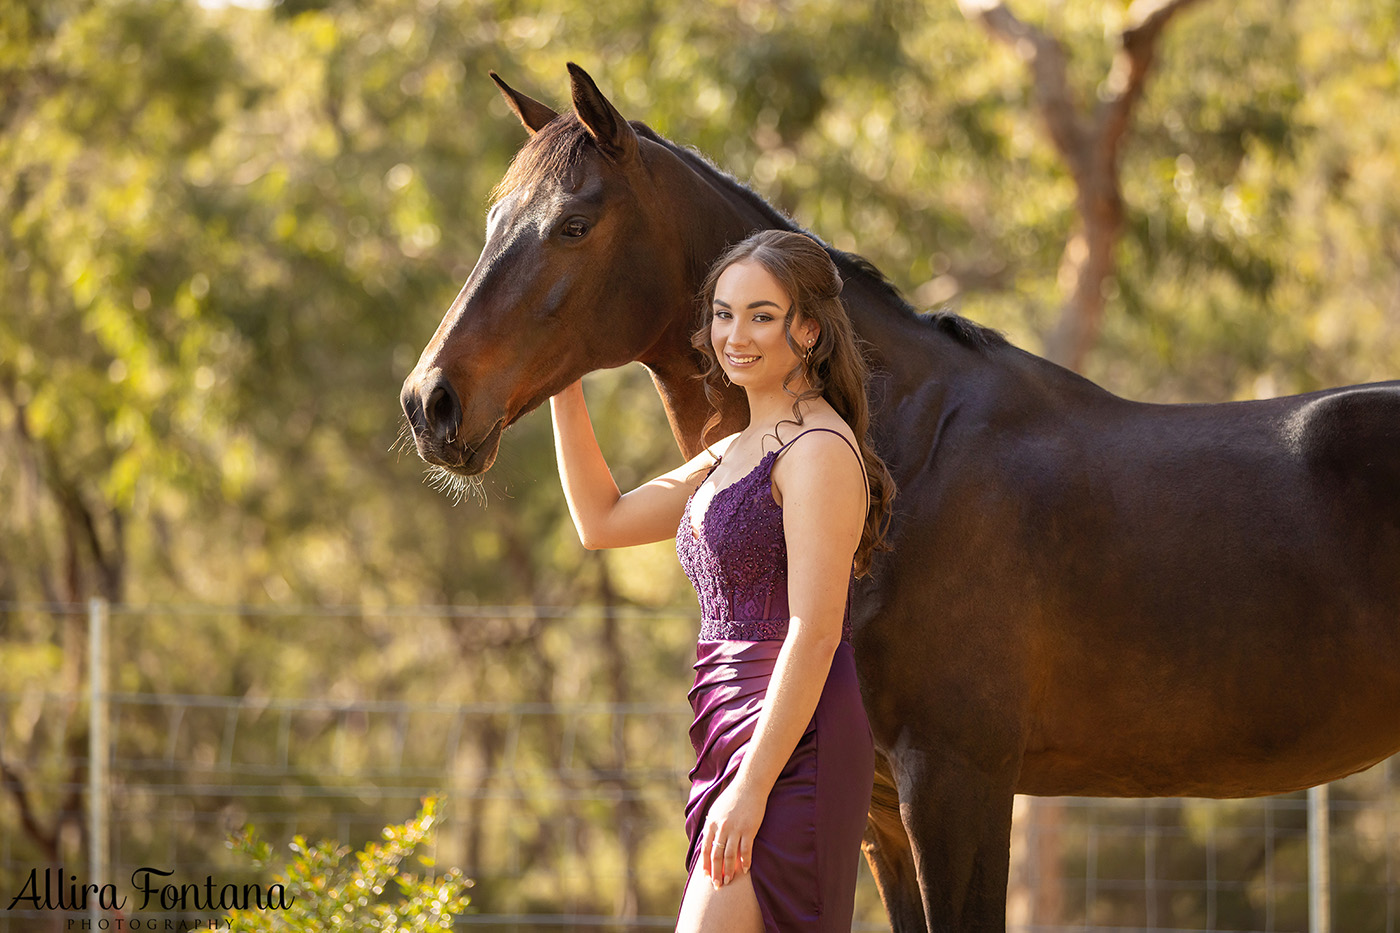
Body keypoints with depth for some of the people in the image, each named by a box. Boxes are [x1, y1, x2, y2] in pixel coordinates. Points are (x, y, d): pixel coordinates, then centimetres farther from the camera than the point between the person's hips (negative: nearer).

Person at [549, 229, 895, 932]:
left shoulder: (819, 451, -12)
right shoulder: (735, 453, 18)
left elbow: (814, 634, -18)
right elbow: (602, 521, 22)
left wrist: (751, 788, -21)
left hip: (787, 744, -9)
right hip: (733, 742, 9)